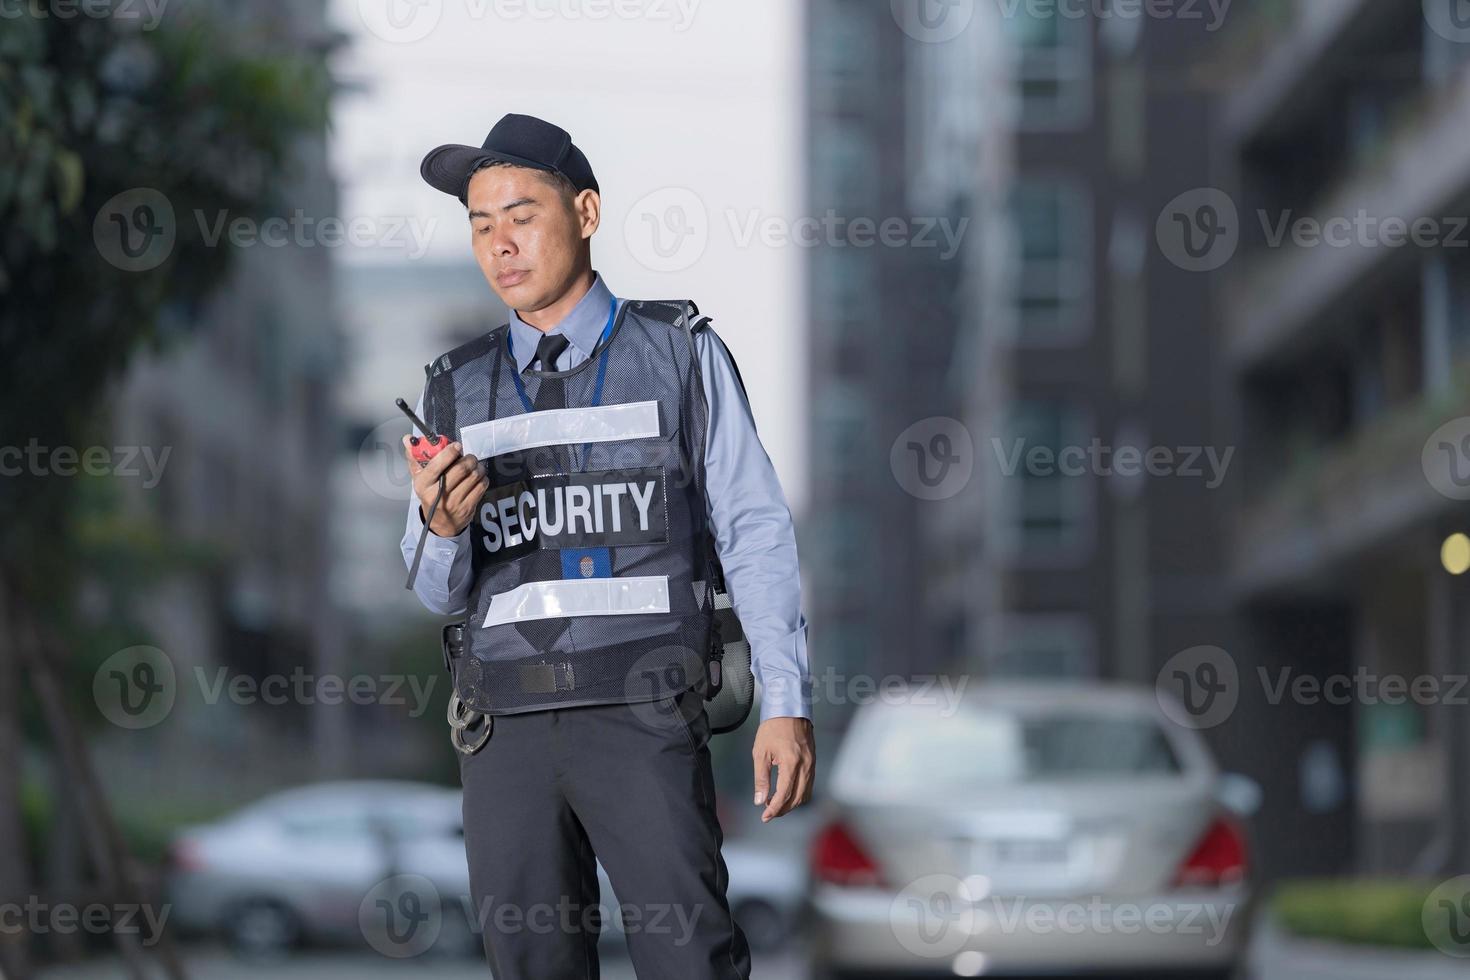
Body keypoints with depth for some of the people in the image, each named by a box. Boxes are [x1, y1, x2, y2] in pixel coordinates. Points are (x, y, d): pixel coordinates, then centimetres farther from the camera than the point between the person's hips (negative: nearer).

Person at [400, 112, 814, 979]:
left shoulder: (683, 355, 6)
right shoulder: (457, 394, 14)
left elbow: (755, 534, 3)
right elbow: (440, 593, 14)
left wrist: (788, 705, -7)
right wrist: (443, 527, -11)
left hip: (644, 719, -3)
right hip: (509, 725, 3)